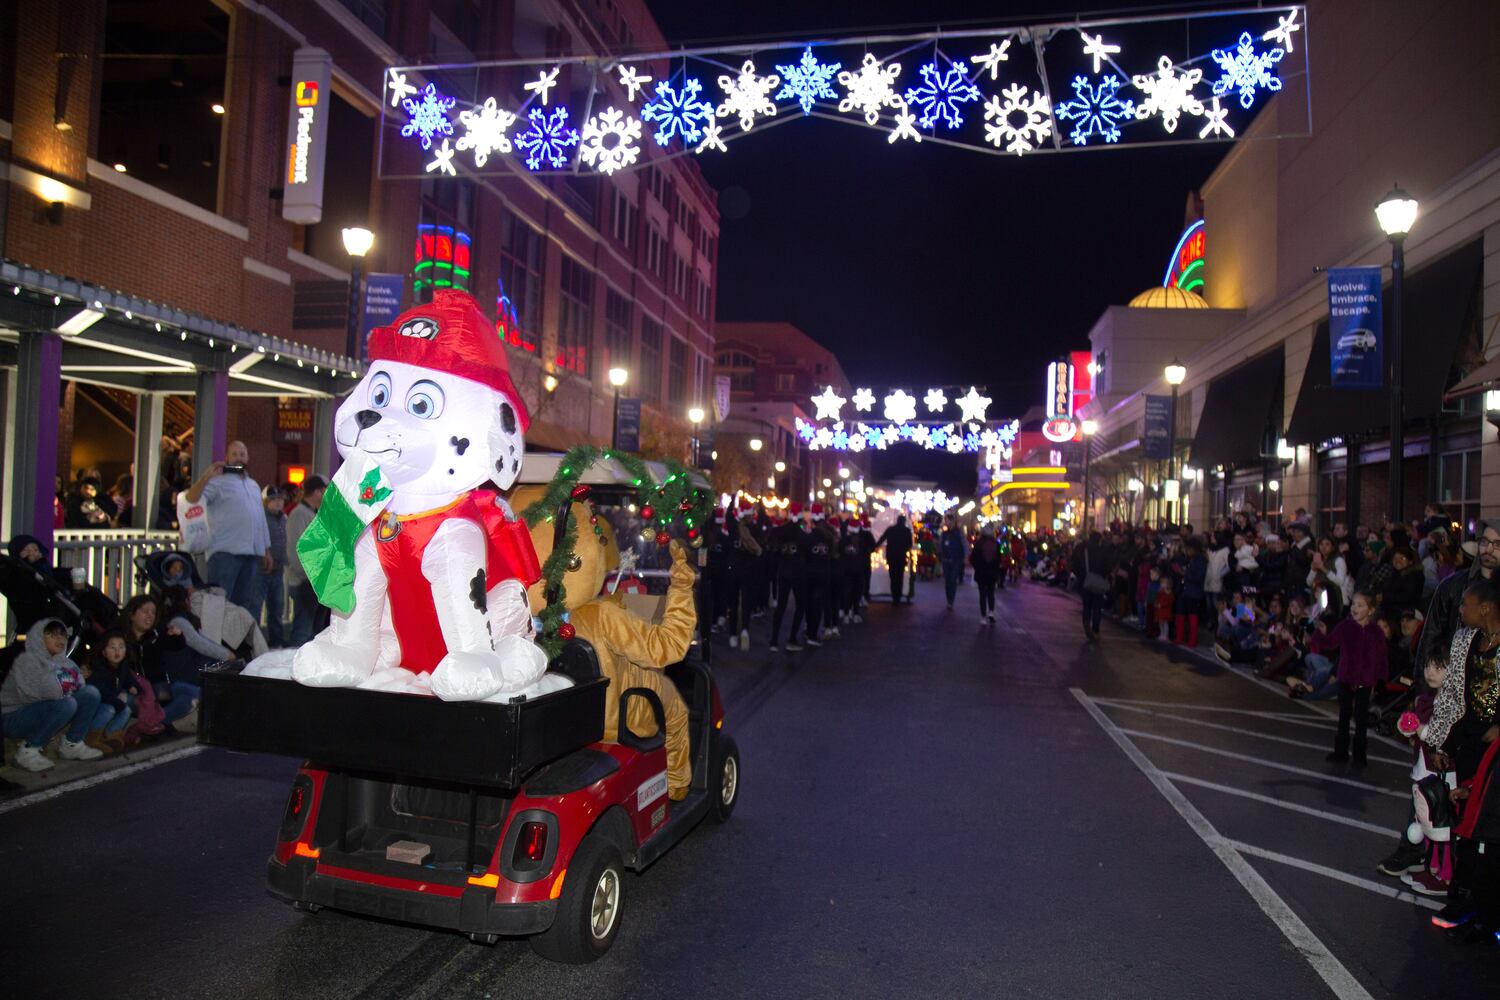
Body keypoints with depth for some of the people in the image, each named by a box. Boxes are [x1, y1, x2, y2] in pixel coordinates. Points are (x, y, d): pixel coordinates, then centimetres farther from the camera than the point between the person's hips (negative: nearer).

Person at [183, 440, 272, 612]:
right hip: (225, 552, -7)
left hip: (251, 553, 7)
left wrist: (267, 550, 20)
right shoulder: (218, 481, 0)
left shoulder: (254, 485, 21)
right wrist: (206, 477, -25)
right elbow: (191, 500, -14)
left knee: (243, 603, 9)